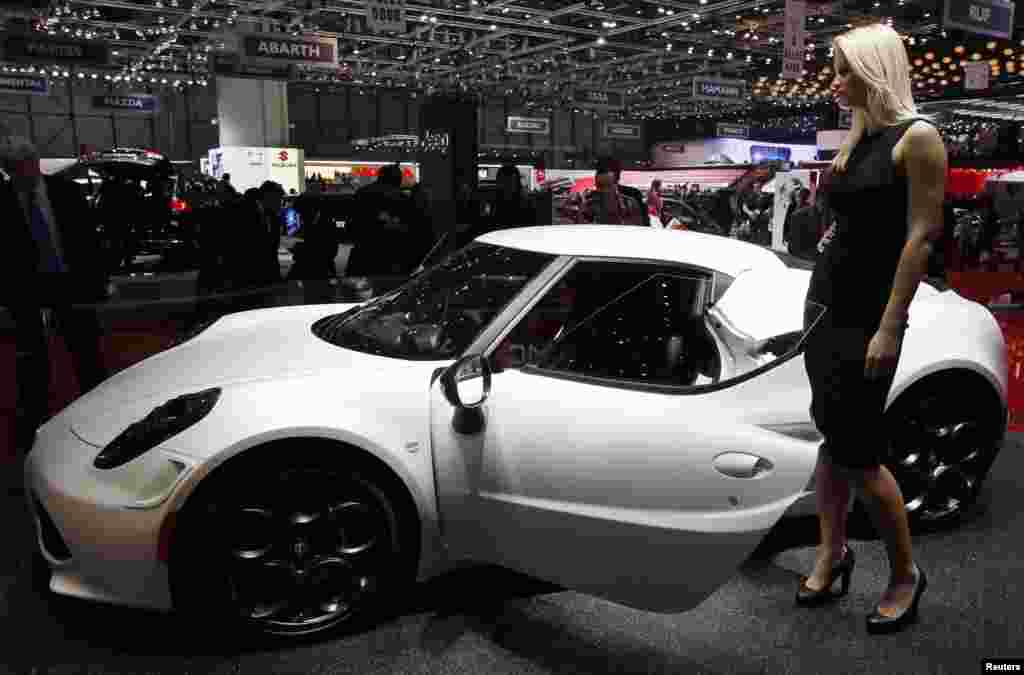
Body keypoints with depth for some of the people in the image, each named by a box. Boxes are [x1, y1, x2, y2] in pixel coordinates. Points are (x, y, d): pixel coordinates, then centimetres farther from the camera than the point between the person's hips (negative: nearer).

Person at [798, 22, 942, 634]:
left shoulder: (918, 137, -11)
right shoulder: (858, 135, 12)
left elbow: (922, 235, -16)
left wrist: (889, 328, -20)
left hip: (869, 312, -7)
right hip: (825, 299, 7)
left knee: (858, 452, -2)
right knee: (832, 437, 12)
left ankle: (906, 573, 20)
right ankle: (832, 555, 27)